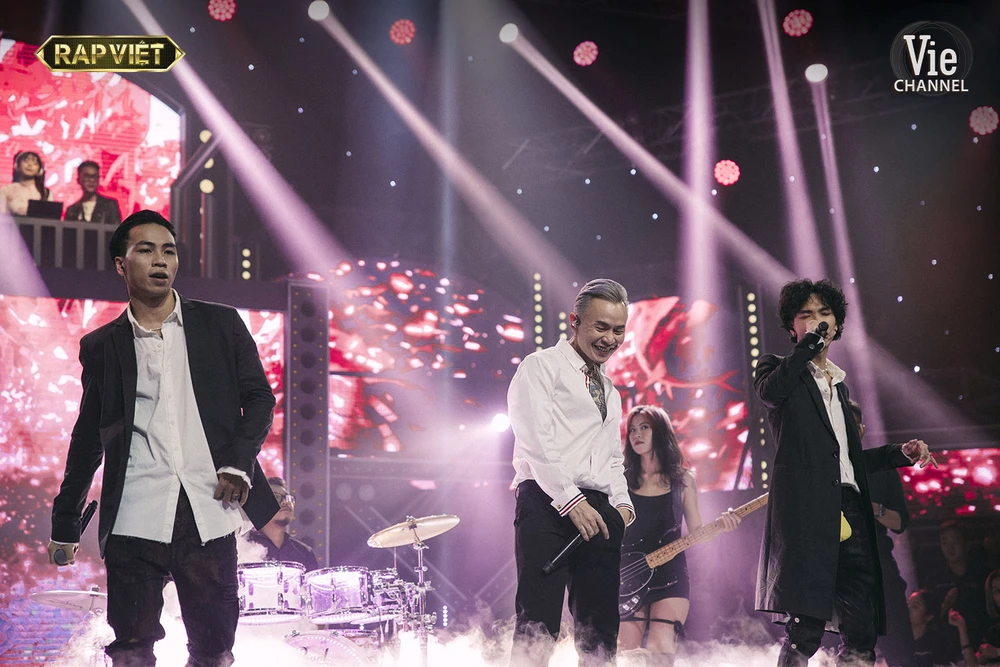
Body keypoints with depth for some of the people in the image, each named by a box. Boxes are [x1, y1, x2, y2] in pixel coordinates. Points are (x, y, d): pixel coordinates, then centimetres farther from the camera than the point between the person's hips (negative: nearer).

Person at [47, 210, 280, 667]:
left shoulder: (221, 325, 10)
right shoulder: (101, 347, 12)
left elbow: (259, 397, 11)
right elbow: (88, 438, 17)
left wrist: (238, 464, -5)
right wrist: (64, 524, 17)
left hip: (209, 514, 0)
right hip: (134, 522, 0)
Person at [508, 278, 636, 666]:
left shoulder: (609, 391, 27)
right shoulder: (541, 367, 3)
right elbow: (536, 442, -8)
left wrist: (622, 504, 8)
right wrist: (572, 502, -16)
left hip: (599, 512, 7)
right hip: (547, 504, -7)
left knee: (600, 630, 2)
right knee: (538, 625, -14)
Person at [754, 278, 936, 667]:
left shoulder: (839, 384, 31)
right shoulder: (779, 370, 13)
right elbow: (770, 391, -14)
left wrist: (901, 454, 20)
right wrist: (809, 343, -4)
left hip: (849, 508, 7)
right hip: (805, 506, -6)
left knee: (861, 632, -4)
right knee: (805, 629, -17)